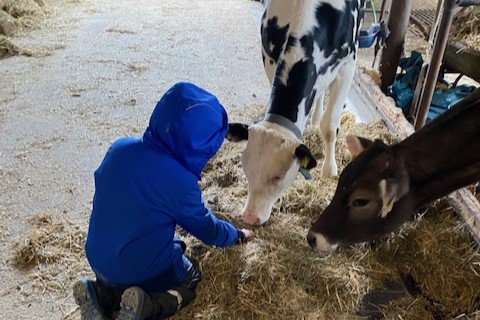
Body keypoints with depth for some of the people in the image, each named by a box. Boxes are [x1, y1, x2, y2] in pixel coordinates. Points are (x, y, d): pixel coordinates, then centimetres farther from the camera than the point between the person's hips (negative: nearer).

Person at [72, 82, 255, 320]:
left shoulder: (119, 148, -10)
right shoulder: (180, 182, -27)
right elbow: (207, 229, -9)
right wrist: (238, 235, 12)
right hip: (142, 271, -6)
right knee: (190, 279, 21)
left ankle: (101, 294, 7)